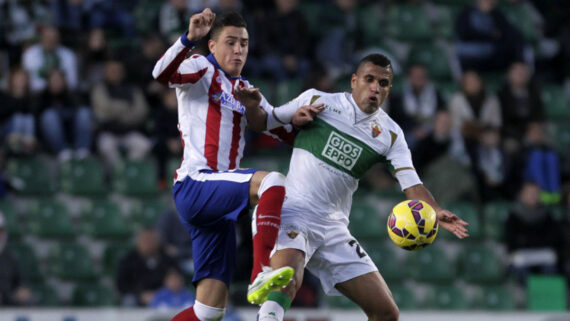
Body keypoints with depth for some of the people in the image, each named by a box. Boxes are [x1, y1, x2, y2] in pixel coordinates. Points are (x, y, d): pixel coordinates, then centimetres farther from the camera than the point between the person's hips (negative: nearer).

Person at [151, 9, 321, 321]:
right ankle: (261, 276, -39)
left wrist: (296, 119, -2)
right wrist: (190, 38, -36)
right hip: (194, 186, -8)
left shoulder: (243, 90, 24)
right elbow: (162, 74, -19)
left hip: (218, 203, 8)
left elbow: (280, 127, 22)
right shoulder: (201, 69, 2)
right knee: (271, 181, -32)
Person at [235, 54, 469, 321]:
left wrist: (435, 212, -24)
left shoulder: (390, 135, 7)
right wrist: (252, 107, -11)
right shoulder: (317, 101, 1)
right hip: (291, 212, -5)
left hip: (333, 228, 5)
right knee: (286, 281, -36)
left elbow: (411, 184, -4)